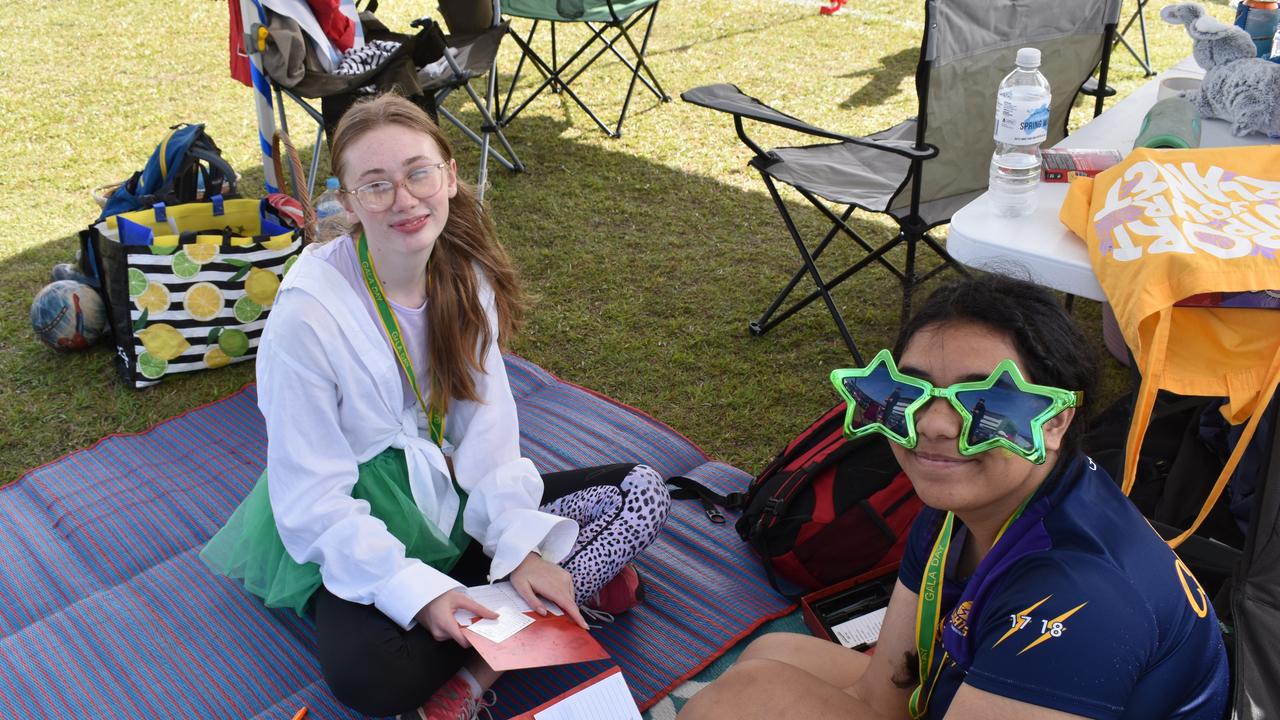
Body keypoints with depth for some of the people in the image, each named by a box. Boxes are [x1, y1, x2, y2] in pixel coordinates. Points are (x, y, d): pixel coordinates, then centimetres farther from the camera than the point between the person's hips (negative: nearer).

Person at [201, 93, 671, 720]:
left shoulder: (465, 274, -6)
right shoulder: (307, 313, -23)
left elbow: (488, 423, -5)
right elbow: (313, 498, -19)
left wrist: (521, 548, -17)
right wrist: (415, 591, -28)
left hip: (456, 497, 6)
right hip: (356, 534, -5)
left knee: (643, 492, -7)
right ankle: (586, 582, -15)